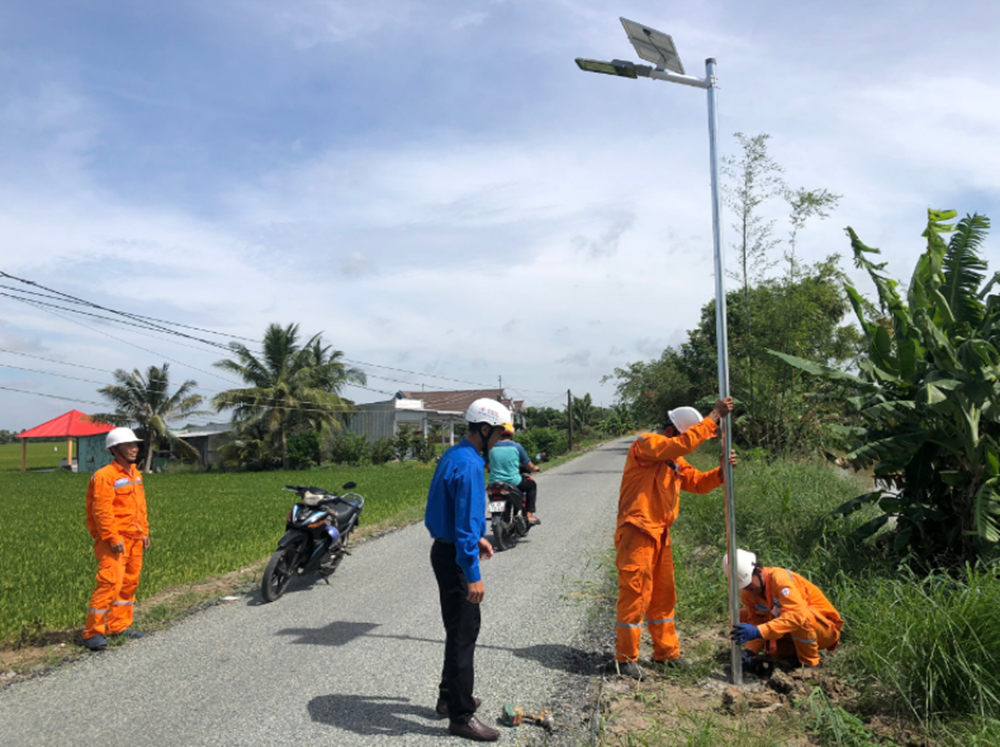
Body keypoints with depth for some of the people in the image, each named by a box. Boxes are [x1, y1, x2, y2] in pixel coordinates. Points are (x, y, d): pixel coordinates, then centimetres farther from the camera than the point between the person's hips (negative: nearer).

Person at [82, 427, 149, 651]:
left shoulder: (135, 473, 13)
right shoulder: (105, 476, -14)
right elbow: (102, 510, -19)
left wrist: (144, 532, 15)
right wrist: (112, 538, -21)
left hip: (134, 539, 9)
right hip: (113, 541, -9)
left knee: (129, 583, 14)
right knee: (110, 583, -12)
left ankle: (119, 625, 27)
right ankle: (93, 632, -2)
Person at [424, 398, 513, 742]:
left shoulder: (454, 455, 8)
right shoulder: (469, 465, -23)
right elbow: (465, 524, -26)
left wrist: (476, 537, 24)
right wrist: (473, 576, -23)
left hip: (447, 548, 10)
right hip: (455, 558, -10)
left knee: (462, 627, 21)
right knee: (463, 633, -1)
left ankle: (450, 696, 34)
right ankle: (461, 716, 9)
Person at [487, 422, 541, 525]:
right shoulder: (516, 446, -7)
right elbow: (529, 467, 1)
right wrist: (535, 469, 24)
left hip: (494, 483, 3)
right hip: (513, 483, -3)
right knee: (531, 485, 25)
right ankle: (529, 514, 16)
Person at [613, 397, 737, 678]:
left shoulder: (675, 460, 17)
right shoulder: (646, 444, -12)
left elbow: (698, 482, 13)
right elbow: (683, 443, -26)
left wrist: (722, 471, -5)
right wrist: (714, 417, -21)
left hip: (660, 534, 9)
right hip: (637, 532, -9)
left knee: (663, 595, 16)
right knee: (636, 594, -4)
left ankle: (666, 652, 28)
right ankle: (626, 658, 7)